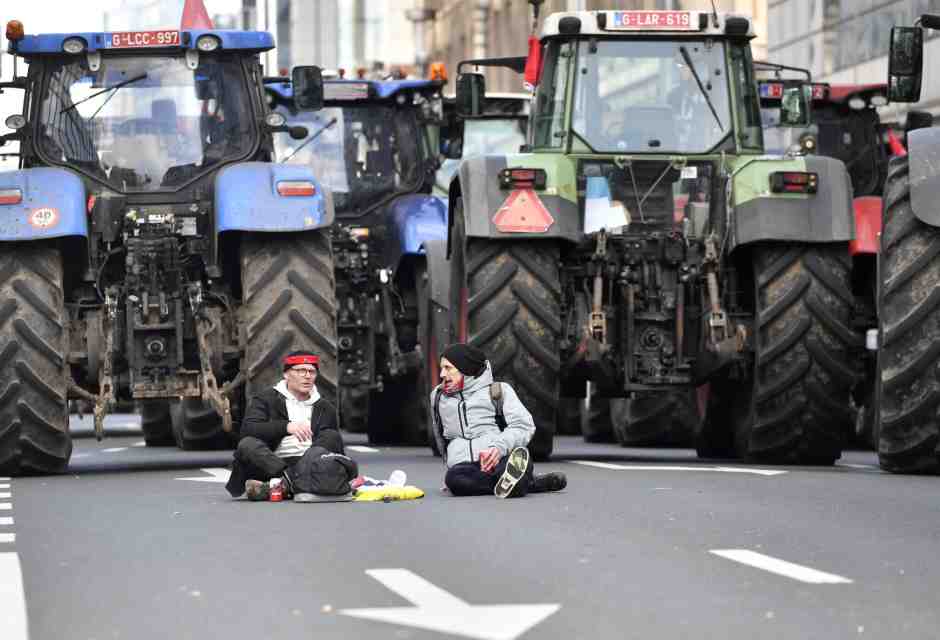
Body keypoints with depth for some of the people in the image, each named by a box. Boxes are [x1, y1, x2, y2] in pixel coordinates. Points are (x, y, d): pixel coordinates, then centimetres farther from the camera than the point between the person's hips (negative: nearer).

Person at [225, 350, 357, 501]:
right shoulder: (265, 399, 11)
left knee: (332, 436, -21)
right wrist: (286, 427, -22)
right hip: (273, 462, -3)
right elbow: (247, 429, -8)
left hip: (310, 465, 3)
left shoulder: (325, 409, 23)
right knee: (246, 445, -27)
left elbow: (337, 448, 26)